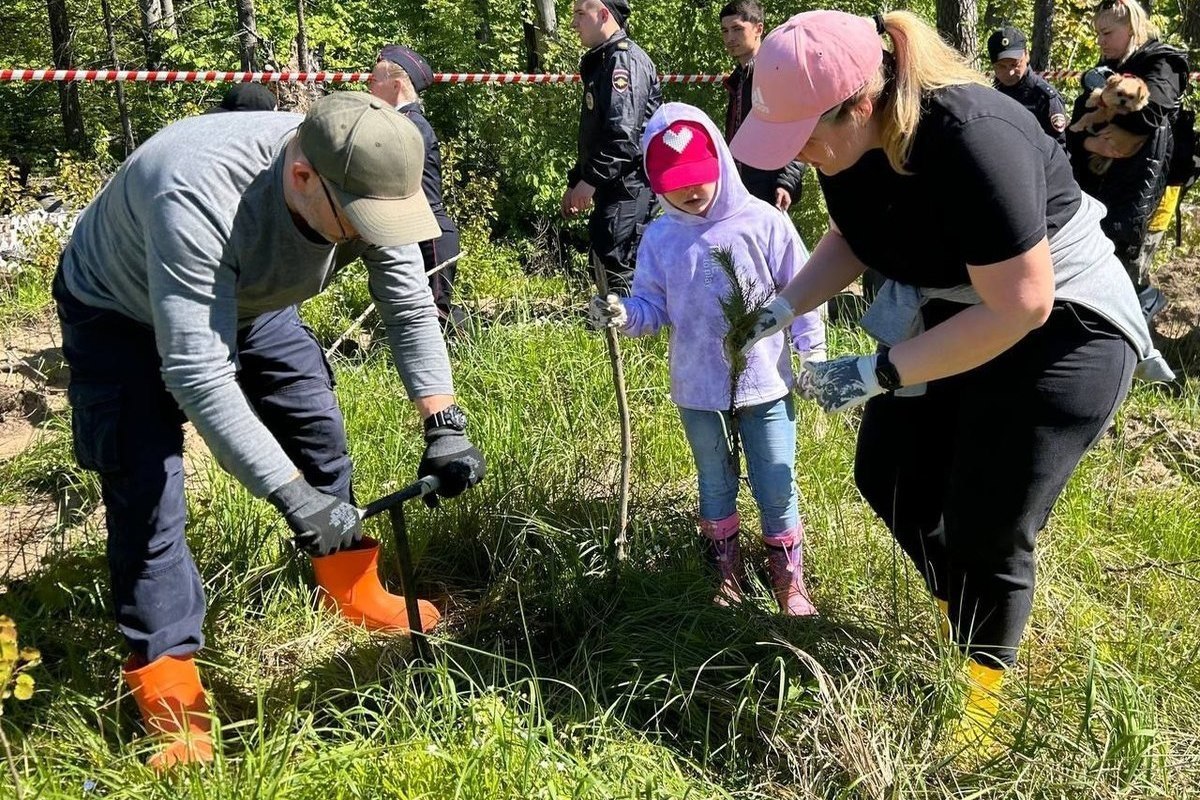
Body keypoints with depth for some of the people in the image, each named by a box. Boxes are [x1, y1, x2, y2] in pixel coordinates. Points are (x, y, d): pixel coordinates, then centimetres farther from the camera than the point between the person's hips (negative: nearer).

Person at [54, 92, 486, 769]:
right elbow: (196, 371, -44)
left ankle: (354, 591, 26)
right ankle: (169, 694, 1)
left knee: (320, 429, 5)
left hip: (248, 301, 6)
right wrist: (292, 493, -45)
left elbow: (411, 309, -16)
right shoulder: (197, 198, -45)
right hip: (124, 313, -5)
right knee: (147, 489, -12)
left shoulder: (366, 184, -26)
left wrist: (445, 425, -26)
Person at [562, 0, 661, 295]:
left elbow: (623, 133, -23)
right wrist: (575, 182, 24)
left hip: (629, 185, -11)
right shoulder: (601, 62, 21)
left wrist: (591, 179, -22)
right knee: (602, 262, 13)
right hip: (614, 187, 11)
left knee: (617, 266, -14)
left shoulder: (624, 59, -11)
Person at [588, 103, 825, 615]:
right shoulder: (660, 238, -3)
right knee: (715, 485, 20)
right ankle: (727, 571, 41)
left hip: (765, 386, -2)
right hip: (698, 392, 3)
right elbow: (653, 307, -1)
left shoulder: (763, 223, -10)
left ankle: (788, 577, 30)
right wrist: (622, 315, -22)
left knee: (777, 489, 7)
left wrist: (813, 356, -4)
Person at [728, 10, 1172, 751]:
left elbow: (1019, 306, -31)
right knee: (887, 477, 12)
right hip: (948, 313, 8)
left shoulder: (972, 141, -35)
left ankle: (981, 692, 24)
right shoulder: (855, 141, -11)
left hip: (1056, 329, -7)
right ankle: (961, 608, 38)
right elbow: (853, 238, 8)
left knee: (987, 528, -3)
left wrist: (877, 374, -28)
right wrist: (783, 309, -7)